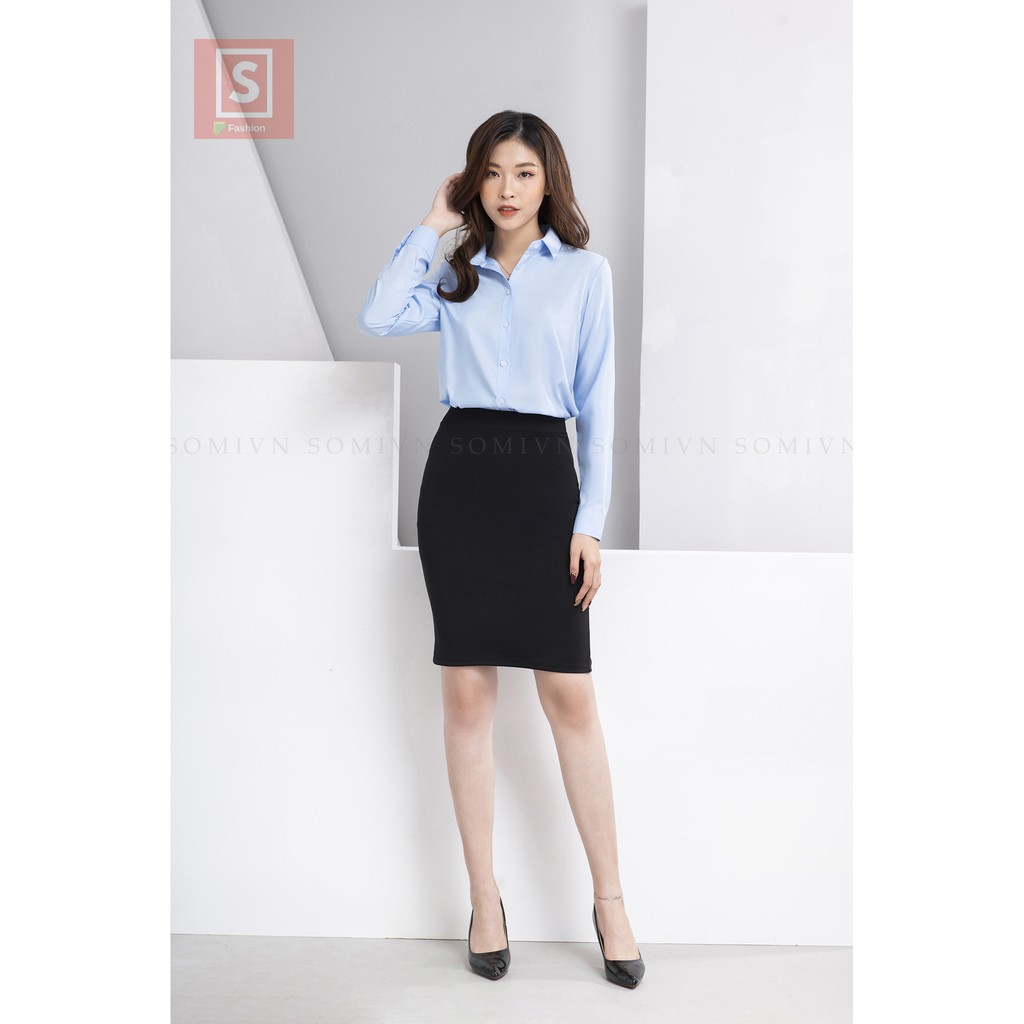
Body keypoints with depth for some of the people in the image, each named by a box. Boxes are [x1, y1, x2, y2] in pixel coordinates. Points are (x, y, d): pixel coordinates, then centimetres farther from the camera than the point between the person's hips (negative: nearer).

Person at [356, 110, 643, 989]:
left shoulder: (586, 271, 8)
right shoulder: (456, 274, 14)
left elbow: (597, 402, 3)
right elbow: (377, 318, -5)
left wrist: (590, 521, -4)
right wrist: (433, 226, 5)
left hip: (543, 475, -2)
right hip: (460, 474, 2)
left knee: (571, 695, -3)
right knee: (468, 691, 3)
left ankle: (610, 899, 11)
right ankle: (484, 897, 15)